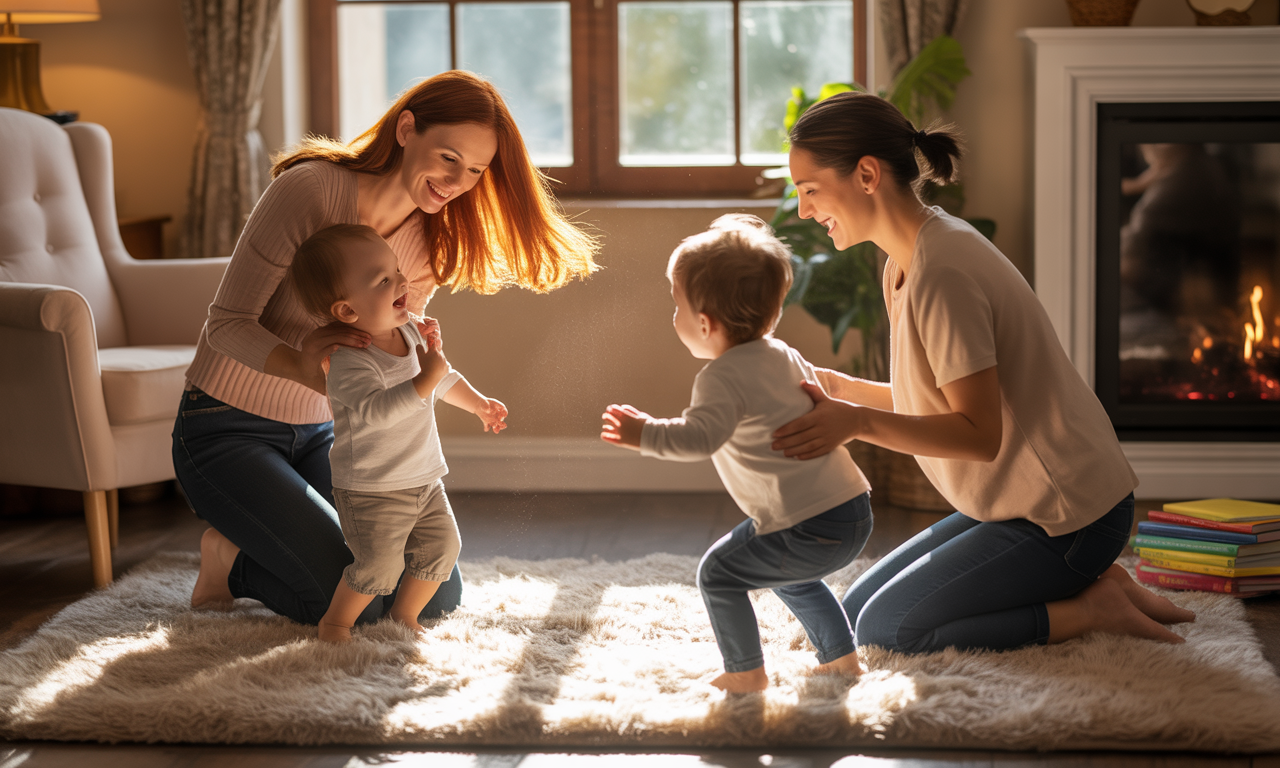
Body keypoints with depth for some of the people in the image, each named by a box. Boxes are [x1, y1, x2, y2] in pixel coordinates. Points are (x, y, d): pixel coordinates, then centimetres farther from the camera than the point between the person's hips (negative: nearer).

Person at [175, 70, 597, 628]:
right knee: (356, 602, -22)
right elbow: (228, 323, -20)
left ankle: (250, 550, 18)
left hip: (321, 434, 7)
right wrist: (302, 366, -42)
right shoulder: (310, 189, -21)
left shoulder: (430, 241, -1)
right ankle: (231, 560, 7)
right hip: (227, 430, -7)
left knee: (439, 595, -1)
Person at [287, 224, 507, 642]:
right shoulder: (350, 364, -26)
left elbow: (442, 377, 21)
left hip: (424, 481, 8)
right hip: (371, 492, -8)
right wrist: (424, 380, -42)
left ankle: (404, 614, 28)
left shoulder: (409, 333, 2)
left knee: (442, 546, 8)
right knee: (379, 564, -13)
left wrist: (477, 402, 23)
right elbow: (376, 410, -41)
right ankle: (334, 622, 11)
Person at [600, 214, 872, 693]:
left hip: (807, 528, -10)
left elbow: (701, 436, -30)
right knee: (792, 578, 33)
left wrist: (646, 434, -21)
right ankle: (841, 657, 35)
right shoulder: (783, 356, 15)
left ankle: (746, 672, 8)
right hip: (854, 514, 10)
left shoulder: (725, 376, -14)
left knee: (719, 573, 3)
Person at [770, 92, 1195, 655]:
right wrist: (835, 387, 0)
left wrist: (860, 423, -31)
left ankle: (1091, 609, -3)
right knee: (855, 609, 12)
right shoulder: (904, 262, 7)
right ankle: (1084, 585, 10)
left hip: (1066, 520, -10)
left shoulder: (942, 272, -24)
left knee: (884, 631, -9)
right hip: (1018, 503, 10)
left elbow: (980, 434, -24)